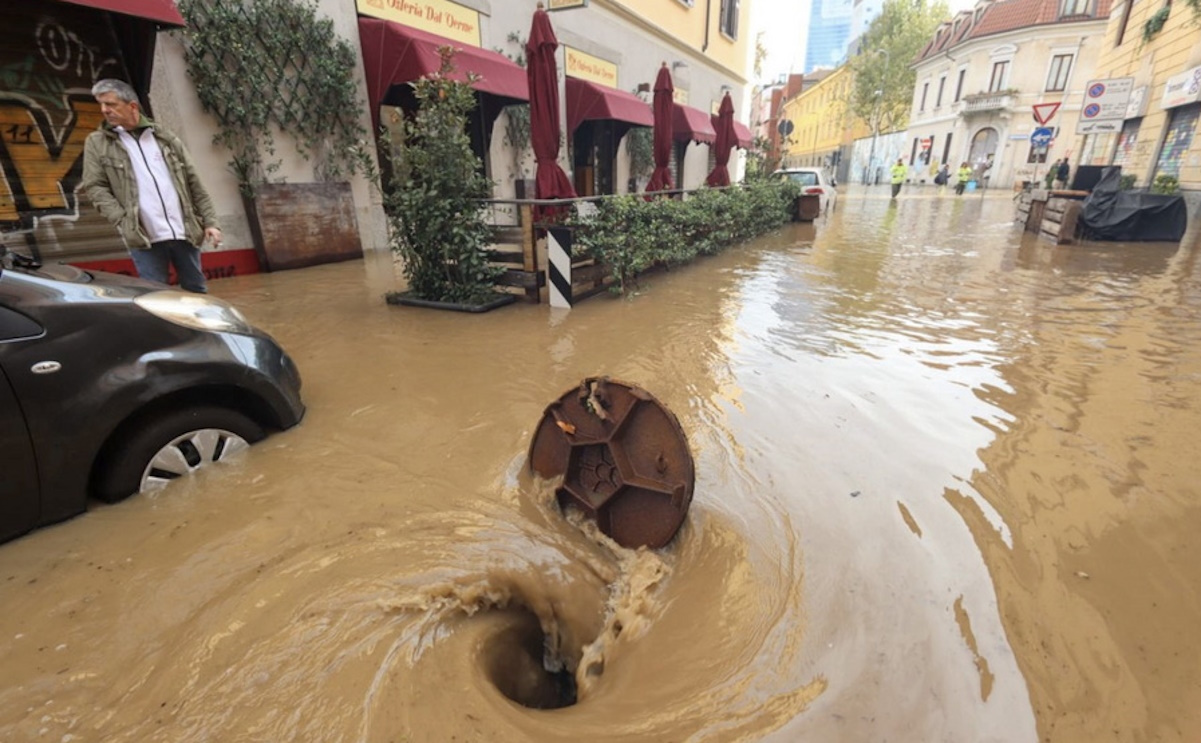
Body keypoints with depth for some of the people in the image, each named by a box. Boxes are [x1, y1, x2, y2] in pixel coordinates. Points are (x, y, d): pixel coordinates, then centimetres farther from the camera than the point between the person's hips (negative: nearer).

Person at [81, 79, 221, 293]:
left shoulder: (165, 138, 12)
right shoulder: (97, 143, 9)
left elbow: (194, 184, 9)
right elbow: (95, 186, 4)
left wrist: (210, 221, -1)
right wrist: (122, 220, -11)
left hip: (184, 233, 1)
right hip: (144, 238, -1)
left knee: (197, 292, 10)